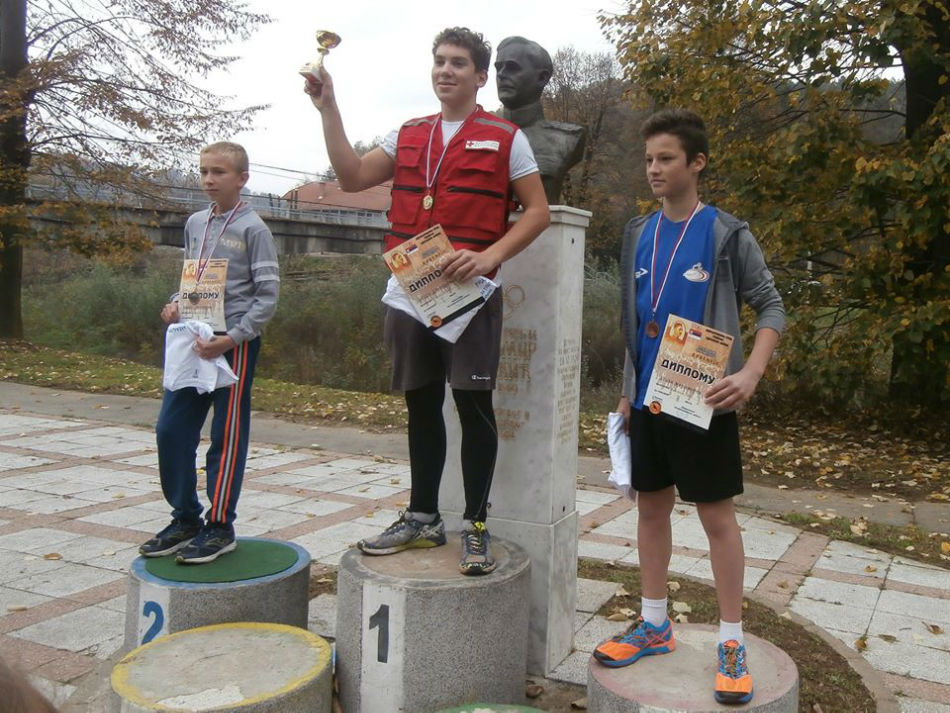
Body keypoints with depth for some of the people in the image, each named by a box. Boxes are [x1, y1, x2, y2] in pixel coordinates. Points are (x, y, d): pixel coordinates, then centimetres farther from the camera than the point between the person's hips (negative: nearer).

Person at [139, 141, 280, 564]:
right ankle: (185, 518, 21)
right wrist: (175, 304, 2)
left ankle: (220, 527, 11)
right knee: (171, 429, 6)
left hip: (234, 343, -6)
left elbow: (268, 295, -9)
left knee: (227, 436, 1)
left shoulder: (253, 229, -6)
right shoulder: (195, 224, 13)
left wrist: (231, 339, -18)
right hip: (192, 338, 7)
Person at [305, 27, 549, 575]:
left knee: (474, 403, -3)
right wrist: (328, 108, 3)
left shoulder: (505, 137, 3)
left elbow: (538, 211, -1)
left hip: (471, 289, -5)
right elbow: (353, 177, 9)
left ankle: (477, 528, 8)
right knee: (421, 403, 10)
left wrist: (489, 255, -16)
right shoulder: (408, 136, 16)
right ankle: (423, 519, 22)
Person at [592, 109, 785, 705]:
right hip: (649, 400, 5)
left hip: (703, 402, -5)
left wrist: (751, 373, -21)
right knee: (652, 506, 12)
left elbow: (771, 307, -5)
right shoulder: (639, 235, 9)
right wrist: (629, 391, 14)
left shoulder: (727, 235, -5)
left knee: (717, 515, 2)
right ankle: (655, 625, 26)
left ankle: (732, 642, 15)